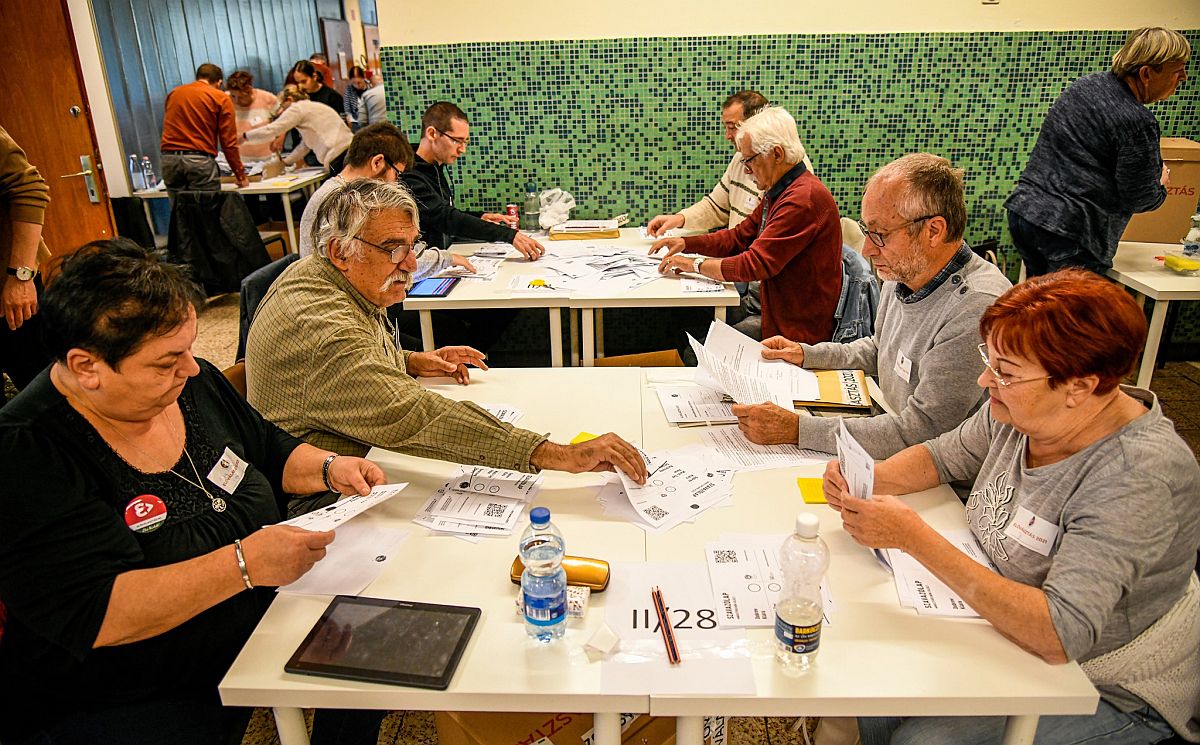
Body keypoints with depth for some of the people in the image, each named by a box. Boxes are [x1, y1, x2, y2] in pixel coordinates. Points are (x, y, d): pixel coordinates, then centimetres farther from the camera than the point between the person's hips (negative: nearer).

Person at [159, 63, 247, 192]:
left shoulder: (173, 94, 19)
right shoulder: (221, 98, 4)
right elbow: (228, 142, 0)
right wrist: (241, 176, 6)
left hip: (169, 159, 5)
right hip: (200, 160, -5)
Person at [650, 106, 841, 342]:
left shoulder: (804, 199, -23)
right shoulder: (777, 192, 11)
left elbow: (755, 264, -25)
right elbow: (740, 237, 17)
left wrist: (695, 264, -14)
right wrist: (685, 243, 5)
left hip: (798, 330, -9)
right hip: (775, 311, 9)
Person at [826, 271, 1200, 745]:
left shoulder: (1139, 478, -32)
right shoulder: (1020, 411, -11)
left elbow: (1057, 634, -38)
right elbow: (943, 456, 7)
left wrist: (915, 537, -40)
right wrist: (866, 479, -13)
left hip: (1113, 690, -6)